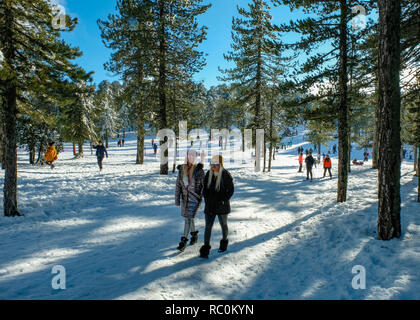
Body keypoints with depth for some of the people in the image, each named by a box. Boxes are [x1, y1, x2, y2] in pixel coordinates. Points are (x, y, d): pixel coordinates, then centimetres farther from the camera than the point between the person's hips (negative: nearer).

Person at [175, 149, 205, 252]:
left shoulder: (199, 170, -9)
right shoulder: (181, 169, 0)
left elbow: (204, 184, -2)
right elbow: (178, 185, 3)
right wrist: (177, 199, 1)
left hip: (195, 198, -4)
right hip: (184, 197, 4)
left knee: (188, 219, -8)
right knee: (189, 218, 18)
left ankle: (183, 241, 0)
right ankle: (194, 234, 40)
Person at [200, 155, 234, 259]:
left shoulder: (226, 175, -13)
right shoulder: (208, 174, 1)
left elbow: (231, 190, -9)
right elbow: (204, 188, 12)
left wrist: (223, 200, -13)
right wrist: (206, 199, 0)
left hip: (221, 206, -3)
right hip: (210, 206, 3)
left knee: (223, 225, 17)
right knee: (208, 227, 1)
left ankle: (224, 242, 39)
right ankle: (206, 247, 7)